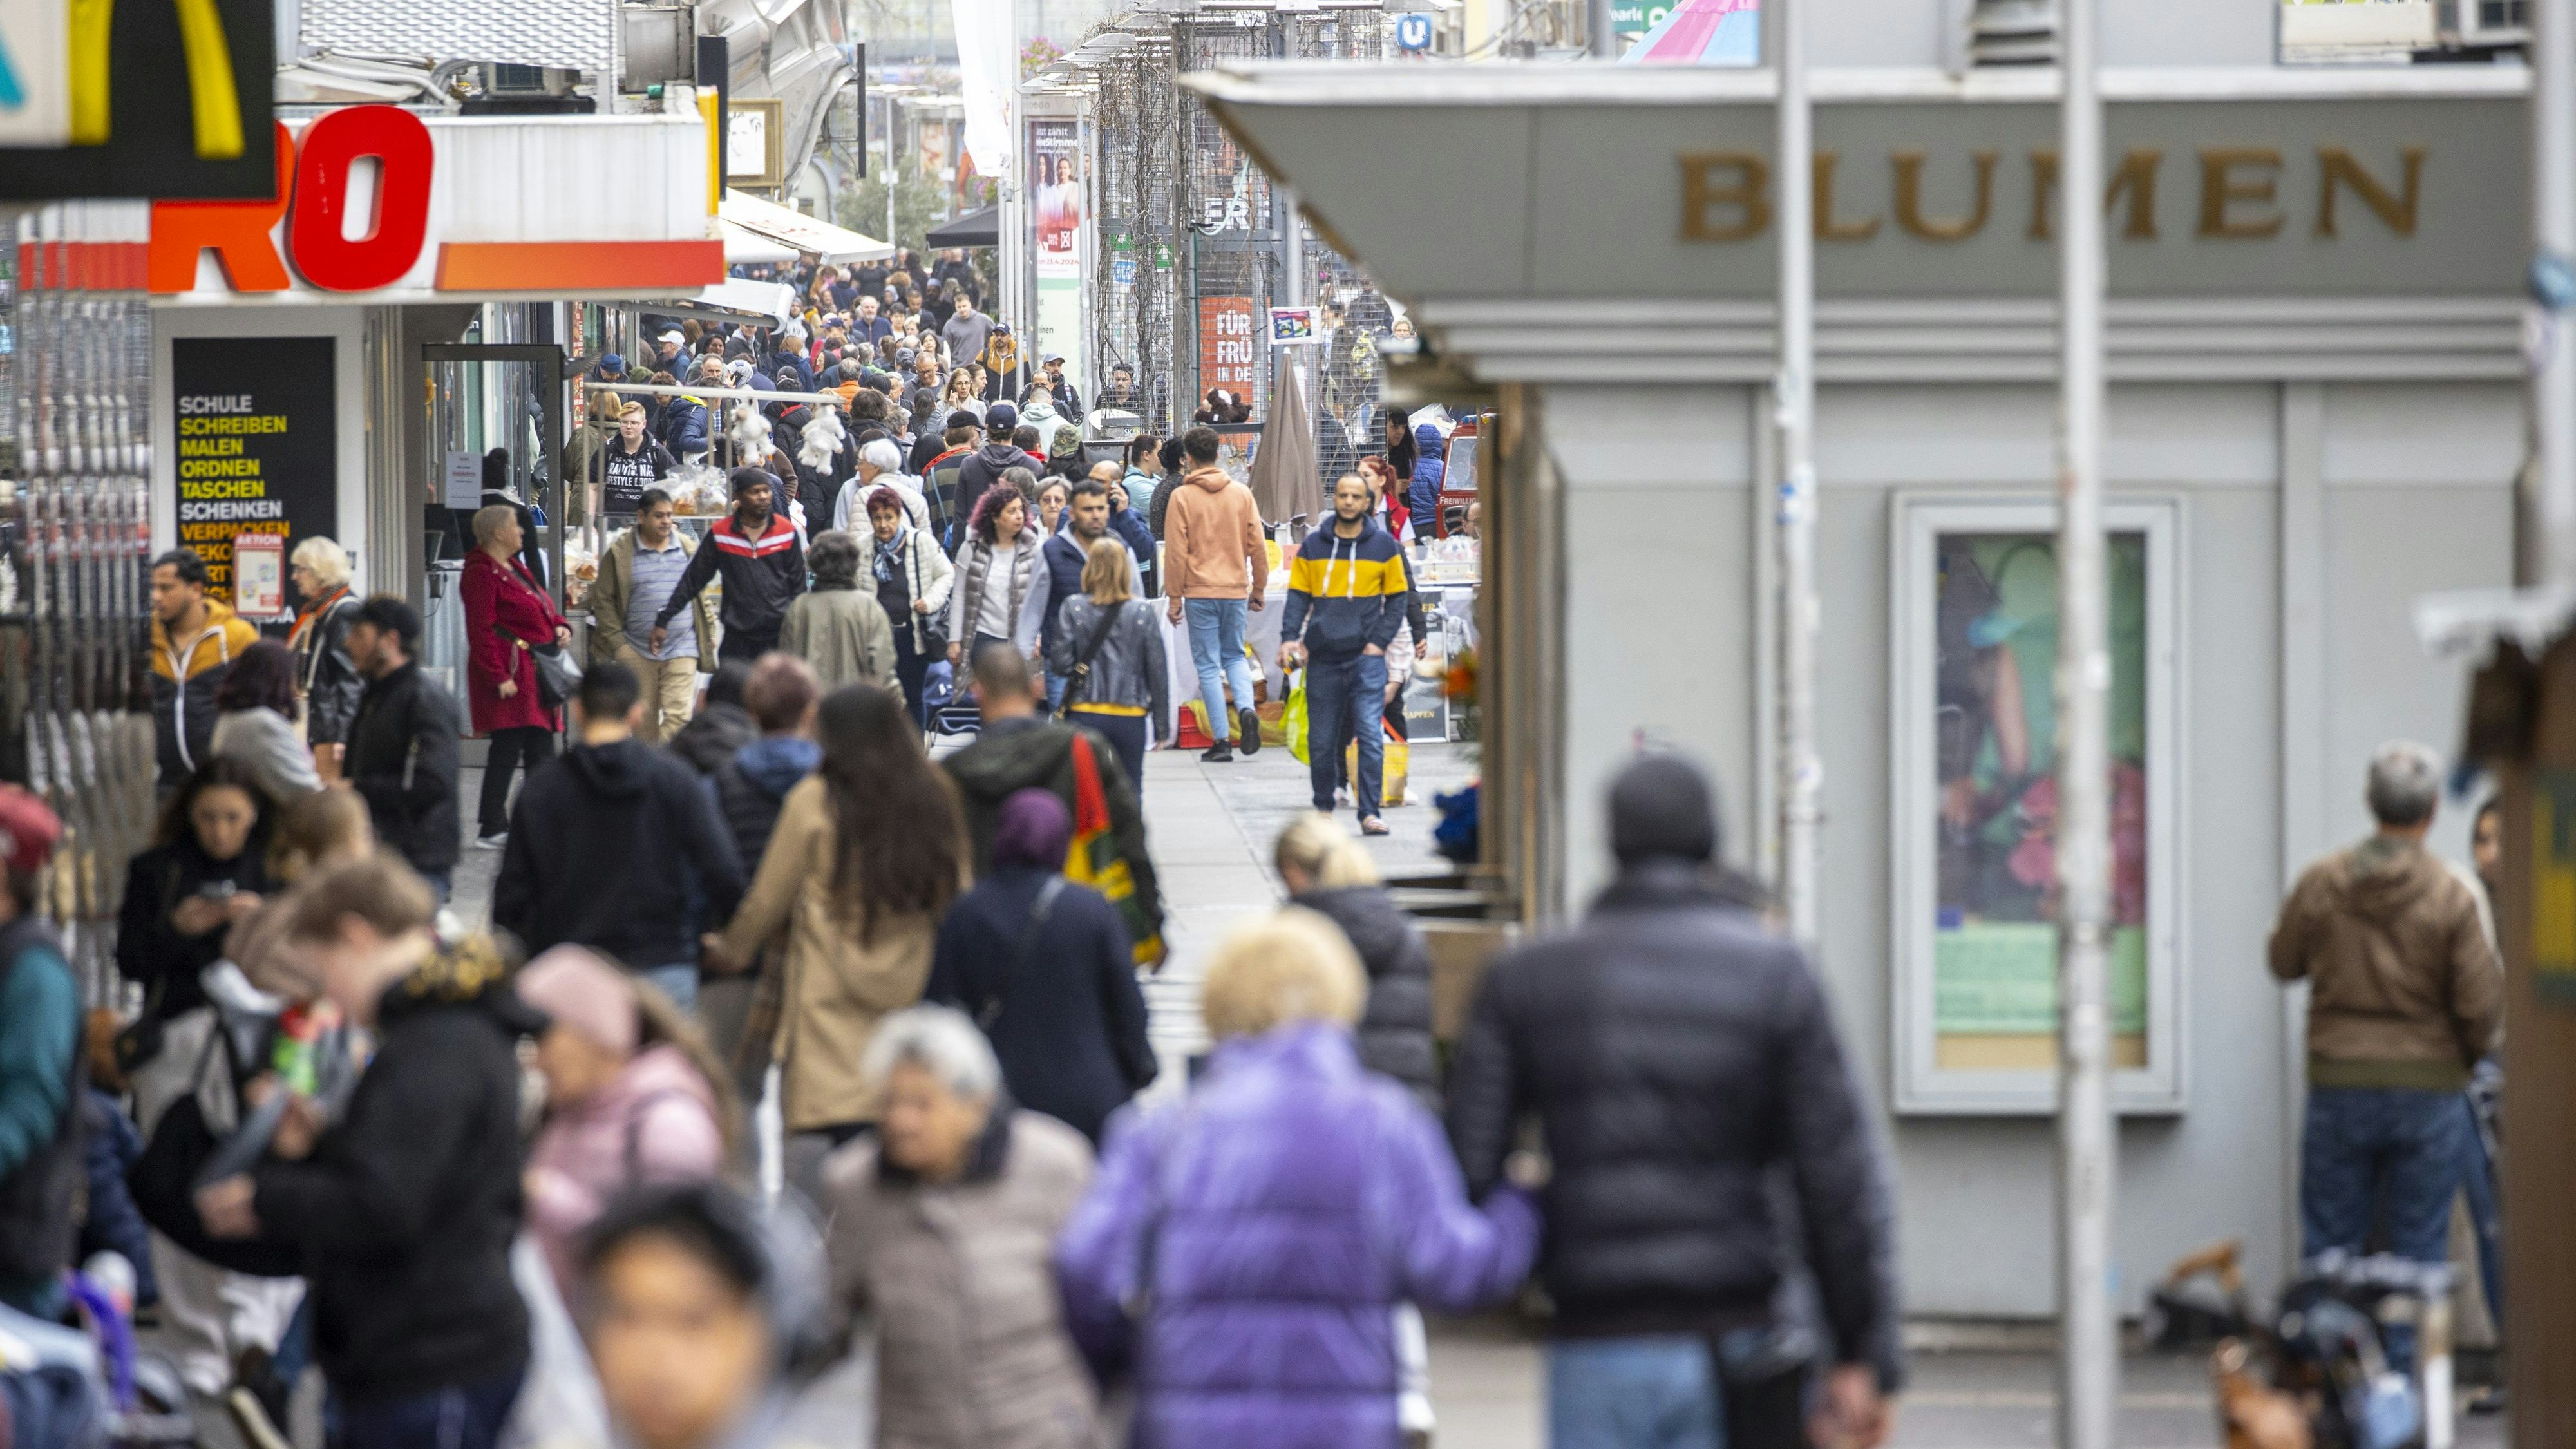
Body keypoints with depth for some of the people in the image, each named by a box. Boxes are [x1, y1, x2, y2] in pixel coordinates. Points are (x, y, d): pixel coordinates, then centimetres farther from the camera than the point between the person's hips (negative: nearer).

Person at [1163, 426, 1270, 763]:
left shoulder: (1182, 497, -6)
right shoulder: (1241, 494, 3)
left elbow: (1176, 552, -6)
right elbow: (1258, 546, 6)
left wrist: (1174, 597, 0)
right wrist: (1258, 589, 16)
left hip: (1200, 592, -3)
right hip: (1236, 589, 3)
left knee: (1208, 665, 3)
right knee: (1235, 656, 19)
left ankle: (1222, 740, 1)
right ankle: (1246, 708, -8)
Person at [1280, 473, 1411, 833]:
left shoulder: (1384, 546, 5)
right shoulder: (1313, 546, 8)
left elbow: (1397, 598, 8)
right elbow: (1298, 596, 8)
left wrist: (1380, 641, -4)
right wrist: (1289, 638, -8)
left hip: (1366, 657, -2)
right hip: (1323, 658, 2)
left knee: (1371, 736, -12)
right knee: (1321, 740, 6)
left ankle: (1370, 812, -12)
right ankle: (1323, 806, 23)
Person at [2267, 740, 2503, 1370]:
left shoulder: (2319, 883, -5)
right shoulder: (2451, 898, -12)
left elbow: (2284, 961, 10)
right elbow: (2482, 1003, -10)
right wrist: (2471, 1054, 10)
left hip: (2339, 1087, 2)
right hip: (2429, 1089, -2)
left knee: (2330, 1247, 9)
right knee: (2417, 1250, 5)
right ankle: (2403, 1379, 5)